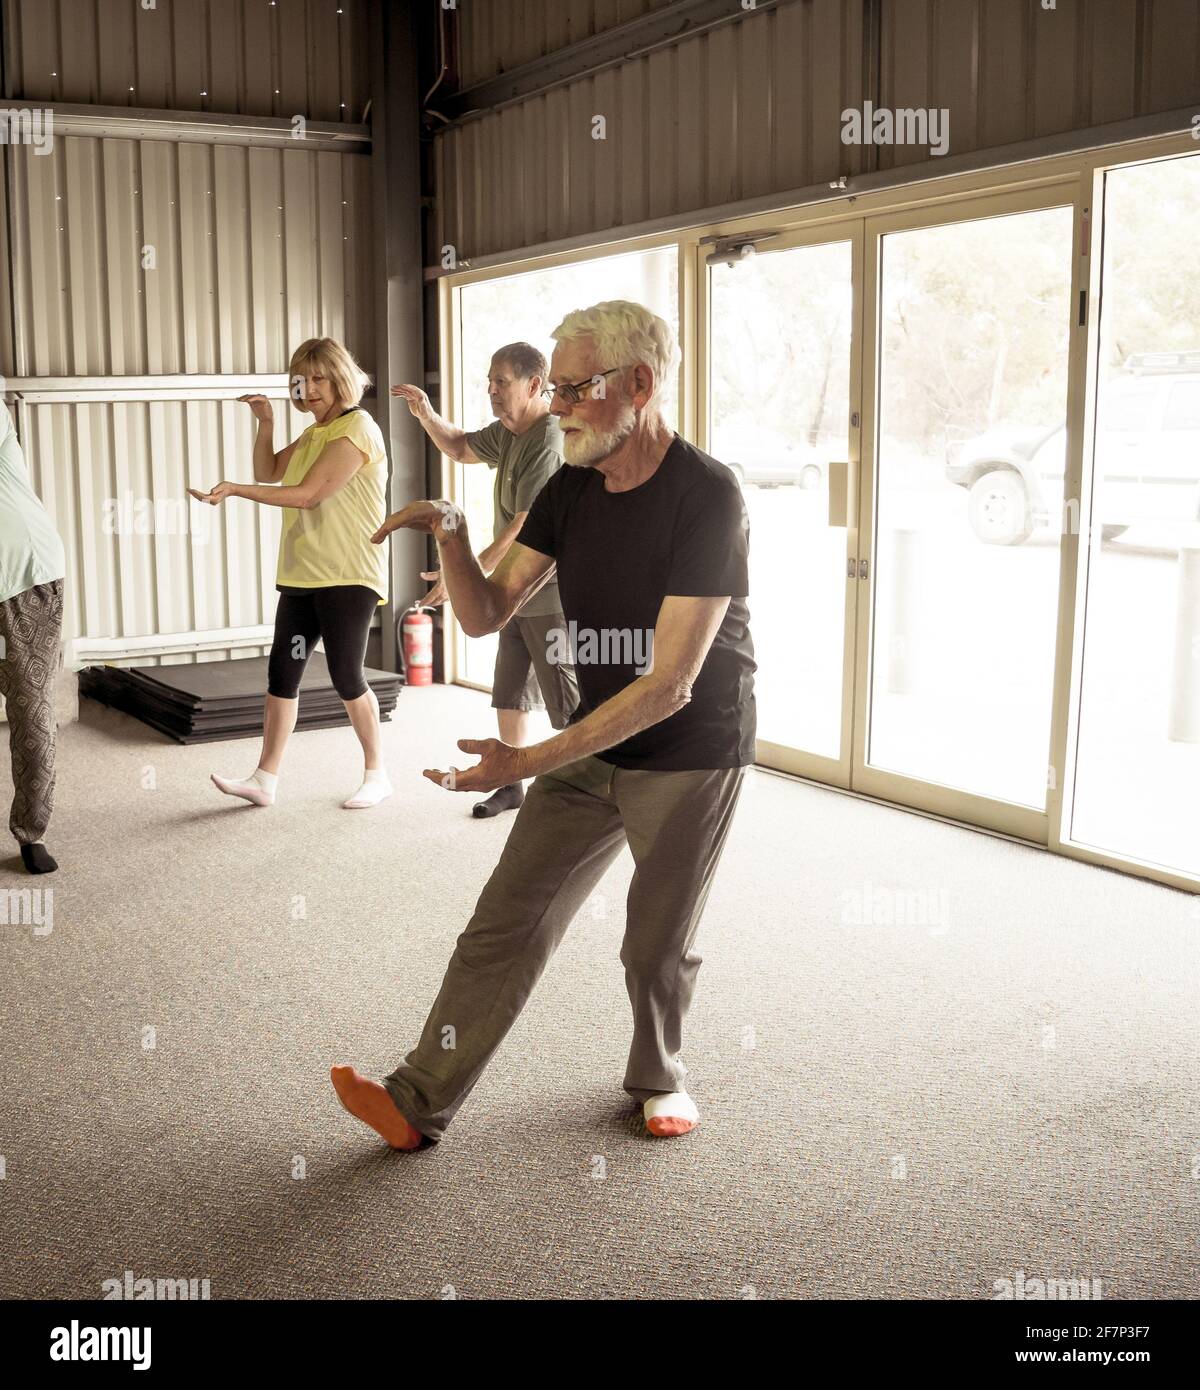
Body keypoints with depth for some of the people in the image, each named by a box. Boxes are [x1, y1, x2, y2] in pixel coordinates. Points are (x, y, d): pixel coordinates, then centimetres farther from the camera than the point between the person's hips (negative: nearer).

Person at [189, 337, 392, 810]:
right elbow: (269, 473, 23)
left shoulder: (356, 429, -12)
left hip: (347, 576, -8)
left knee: (346, 675, -3)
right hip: (301, 575, 8)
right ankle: (265, 779, 7)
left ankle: (376, 773, 14)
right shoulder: (314, 433, 18)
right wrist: (265, 423, 8)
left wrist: (235, 489, -21)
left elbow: (308, 493, -20)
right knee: (282, 673, 3)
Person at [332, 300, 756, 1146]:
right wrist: (452, 535, -19)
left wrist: (528, 762, -31)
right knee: (509, 919, 3)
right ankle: (421, 1103, 10)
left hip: (692, 757, -5)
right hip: (595, 745, 6)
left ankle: (659, 1078, 38)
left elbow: (670, 684, -28)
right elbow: (486, 615, 2)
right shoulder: (571, 490, -1)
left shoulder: (706, 497, -23)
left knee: (657, 946, 10)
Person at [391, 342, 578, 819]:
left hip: (550, 595, -10)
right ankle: (513, 785, 31)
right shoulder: (508, 432, 8)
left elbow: (524, 528, -25)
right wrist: (426, 415, 5)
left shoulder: (549, 442, -22)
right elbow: (462, 448, 26)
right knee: (509, 697, 17)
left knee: (568, 705, -4)